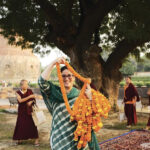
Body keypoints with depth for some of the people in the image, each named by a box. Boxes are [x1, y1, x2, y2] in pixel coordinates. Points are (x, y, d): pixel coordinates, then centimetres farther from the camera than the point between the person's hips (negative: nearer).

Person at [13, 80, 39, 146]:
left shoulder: (30, 91, 0)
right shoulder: (18, 93, -3)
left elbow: (34, 99, 4)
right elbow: (20, 100, -18)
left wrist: (31, 102, -18)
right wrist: (29, 97, -24)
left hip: (29, 110, 0)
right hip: (21, 111, 0)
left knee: (32, 124, -6)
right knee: (20, 125, 3)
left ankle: (36, 140, -1)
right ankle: (19, 139, 22)